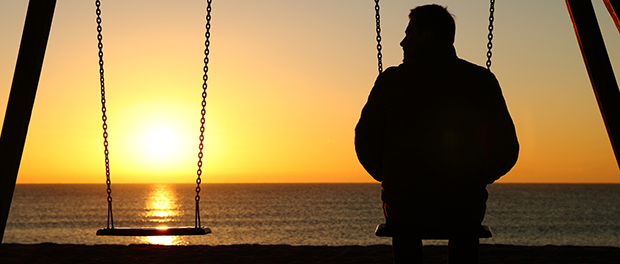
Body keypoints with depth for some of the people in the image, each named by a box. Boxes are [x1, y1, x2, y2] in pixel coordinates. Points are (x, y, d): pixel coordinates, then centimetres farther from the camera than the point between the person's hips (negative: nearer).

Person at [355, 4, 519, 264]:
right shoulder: (482, 80, -3)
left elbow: (365, 145, 0)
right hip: (465, 209, 1)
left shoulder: (391, 80, -5)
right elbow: (508, 151, 1)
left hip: (403, 206, 0)